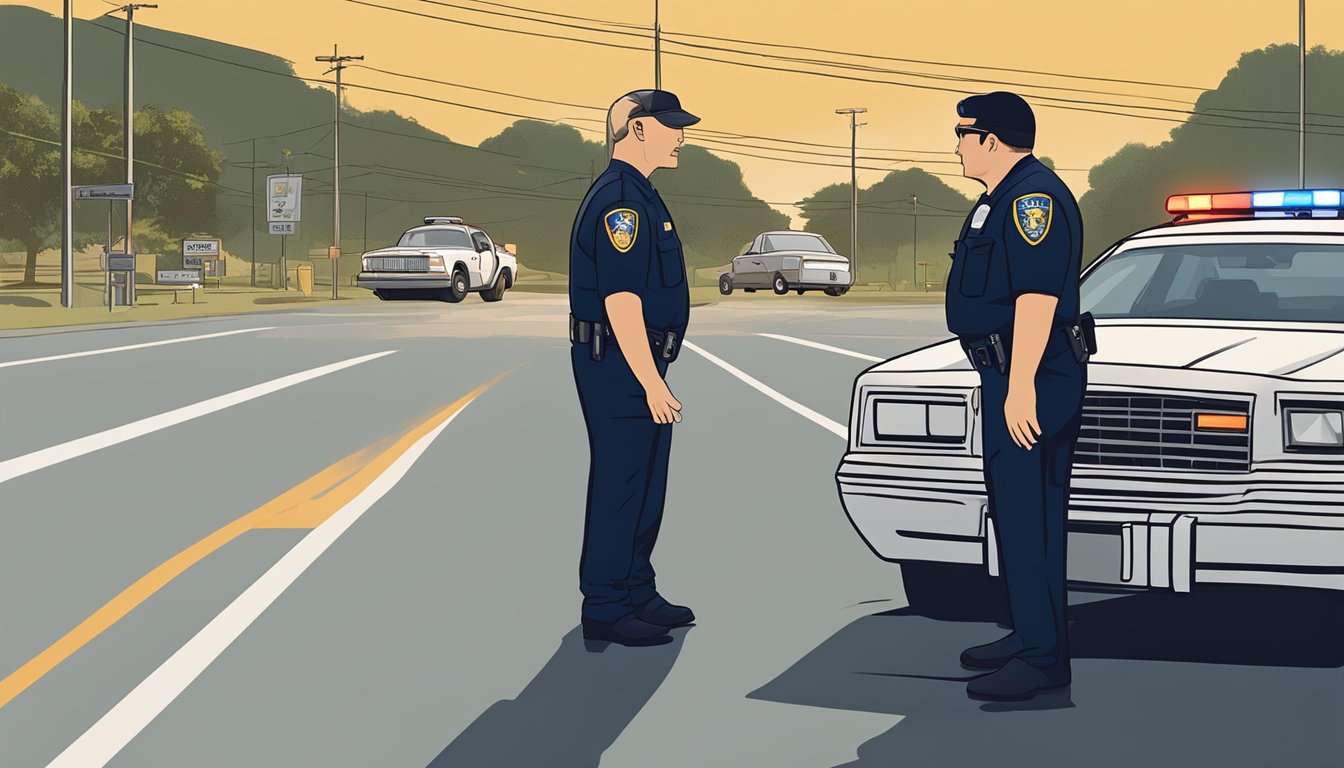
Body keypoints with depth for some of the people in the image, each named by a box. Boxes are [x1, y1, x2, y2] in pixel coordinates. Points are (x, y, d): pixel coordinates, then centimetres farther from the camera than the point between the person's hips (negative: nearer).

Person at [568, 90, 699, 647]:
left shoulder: (636, 195, 17)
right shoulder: (620, 199, -17)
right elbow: (620, 300, -24)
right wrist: (651, 382, -25)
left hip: (636, 365, 11)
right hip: (620, 365, -11)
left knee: (645, 486, 16)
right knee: (619, 487, -5)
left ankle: (637, 595, 25)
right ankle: (605, 609, 1)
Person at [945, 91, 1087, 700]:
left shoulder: (1034, 195, -16)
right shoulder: (1003, 197, 19)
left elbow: (1038, 294, -25)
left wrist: (1021, 387, -28)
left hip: (1030, 383, -11)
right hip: (1009, 378, 11)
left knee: (1029, 518, -10)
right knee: (1013, 513, 15)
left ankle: (1043, 657, -8)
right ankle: (1028, 635, 24)